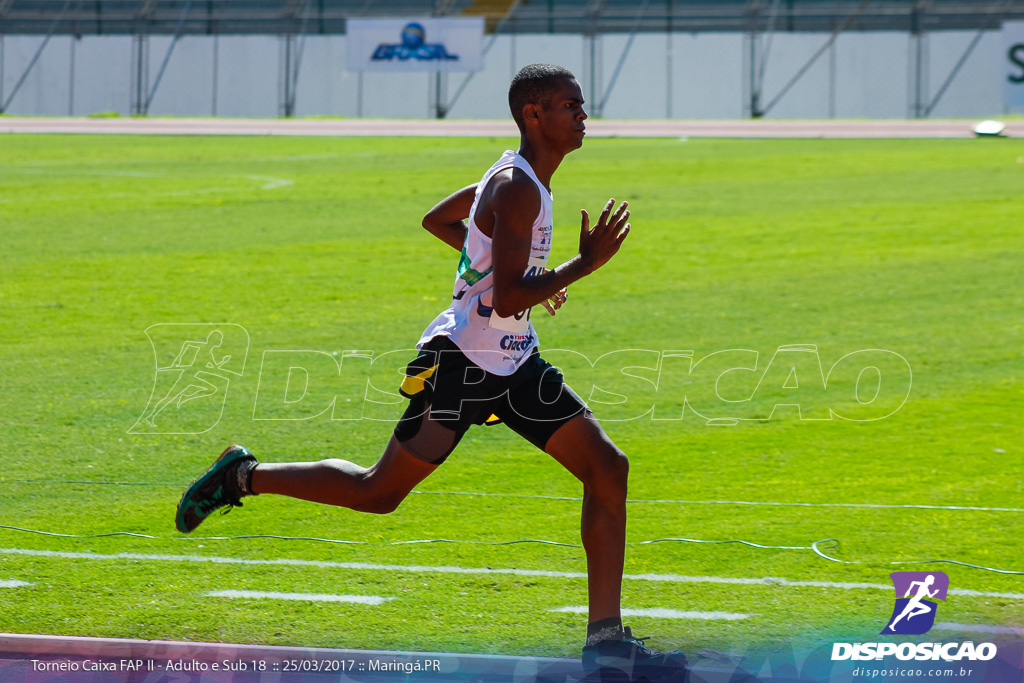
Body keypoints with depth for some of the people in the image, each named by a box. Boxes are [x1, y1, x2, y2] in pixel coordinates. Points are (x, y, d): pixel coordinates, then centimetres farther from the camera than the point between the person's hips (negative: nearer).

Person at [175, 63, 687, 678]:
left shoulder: (521, 179, 11)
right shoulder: (515, 189, -20)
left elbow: (437, 219, 26)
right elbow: (507, 300, -27)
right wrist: (585, 264, -22)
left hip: (514, 363, 9)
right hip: (463, 361, -9)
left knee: (608, 468, -2)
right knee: (379, 493, 0)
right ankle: (245, 476, 21)